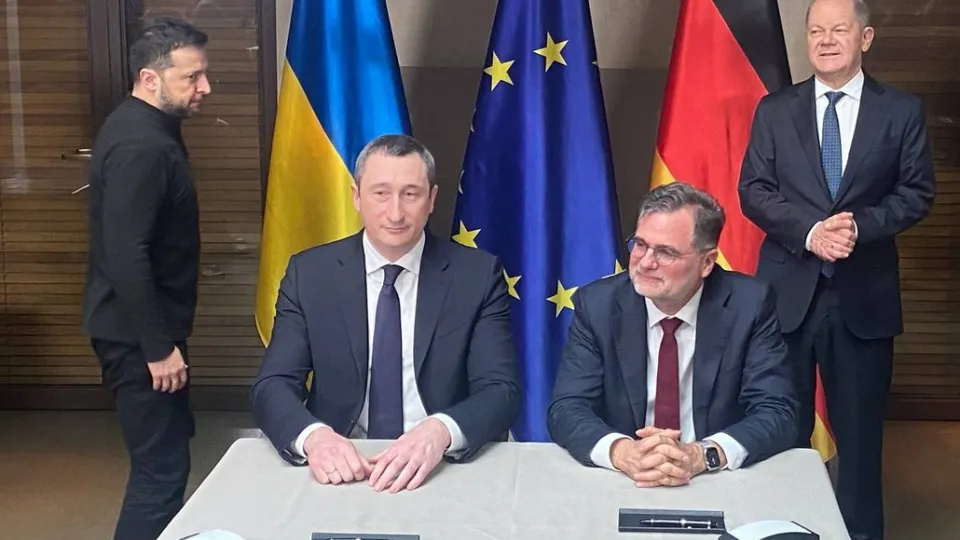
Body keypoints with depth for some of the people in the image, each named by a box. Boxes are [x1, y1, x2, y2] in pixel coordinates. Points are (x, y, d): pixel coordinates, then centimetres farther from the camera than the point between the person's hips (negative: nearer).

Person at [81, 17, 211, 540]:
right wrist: (158, 346, -23)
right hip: (137, 334, -11)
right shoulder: (142, 145, -23)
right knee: (162, 466, -6)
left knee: (170, 445, 22)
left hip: (136, 324, 11)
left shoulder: (141, 126, 9)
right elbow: (126, 256, -28)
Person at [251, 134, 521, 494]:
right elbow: (272, 385, -4)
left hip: (448, 468, 0)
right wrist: (313, 435, -26)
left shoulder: (478, 276, -1)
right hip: (342, 467, 0)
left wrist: (440, 432, -28)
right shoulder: (309, 274, 2)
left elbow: (502, 392, -7)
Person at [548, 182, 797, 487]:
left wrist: (700, 455, -28)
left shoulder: (749, 304, -6)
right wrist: (622, 452, -29)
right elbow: (566, 410, -8)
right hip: (621, 485, 1)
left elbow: (778, 414, -10)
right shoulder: (597, 305, -4)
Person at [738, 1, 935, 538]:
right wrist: (809, 231, -15)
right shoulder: (775, 109, 6)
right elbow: (753, 190, 1)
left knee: (860, 432, 8)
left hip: (863, 293, 0)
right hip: (788, 290, 1)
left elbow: (918, 191, 1)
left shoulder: (903, 110, 4)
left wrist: (859, 226, -16)